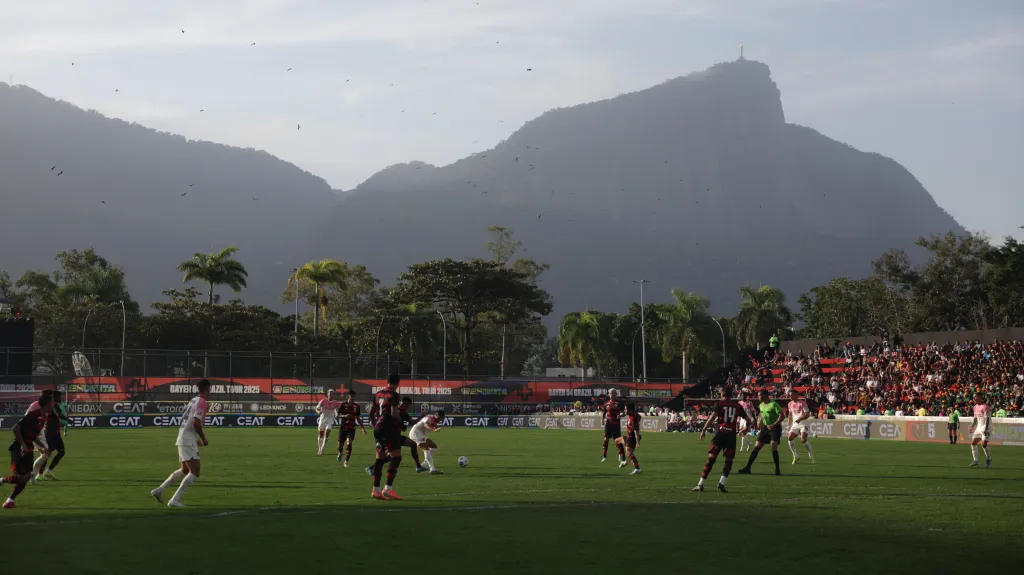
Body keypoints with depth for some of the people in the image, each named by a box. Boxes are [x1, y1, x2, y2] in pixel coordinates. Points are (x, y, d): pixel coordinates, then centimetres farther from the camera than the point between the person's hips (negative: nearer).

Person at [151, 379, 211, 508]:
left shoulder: (193, 400, 17)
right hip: (189, 441, -10)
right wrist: (204, 439, -8)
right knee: (195, 472, -10)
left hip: (182, 439, 10)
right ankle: (175, 500, -16)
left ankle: (159, 490, 22)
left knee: (185, 470, 22)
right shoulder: (202, 402, -11)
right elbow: (196, 423, -21)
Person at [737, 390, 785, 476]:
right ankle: (747, 468, 6)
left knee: (773, 447, -21)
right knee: (756, 447, 3)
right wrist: (760, 422, 5)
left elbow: (782, 415, -20)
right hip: (765, 428, 7)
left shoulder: (774, 404, -15)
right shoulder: (761, 405, 10)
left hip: (774, 428, -7)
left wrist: (773, 425, -24)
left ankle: (777, 469, -9)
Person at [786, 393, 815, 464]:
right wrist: (789, 426, 17)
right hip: (795, 424, 6)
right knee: (790, 438, -14)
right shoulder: (790, 404, 10)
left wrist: (800, 419, -29)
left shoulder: (802, 403, -10)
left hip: (803, 424, -6)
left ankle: (811, 455, 0)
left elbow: (807, 414, -14)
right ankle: (795, 456, -4)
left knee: (803, 440, -20)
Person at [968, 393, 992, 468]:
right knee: (973, 443, 1)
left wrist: (986, 429, -30)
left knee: (984, 444, -17)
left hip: (986, 428, -9)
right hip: (979, 427, 9)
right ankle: (975, 461, 7)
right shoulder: (975, 407, 12)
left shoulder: (985, 407, -15)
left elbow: (987, 419, -22)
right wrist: (972, 427, 18)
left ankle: (989, 459, 4)